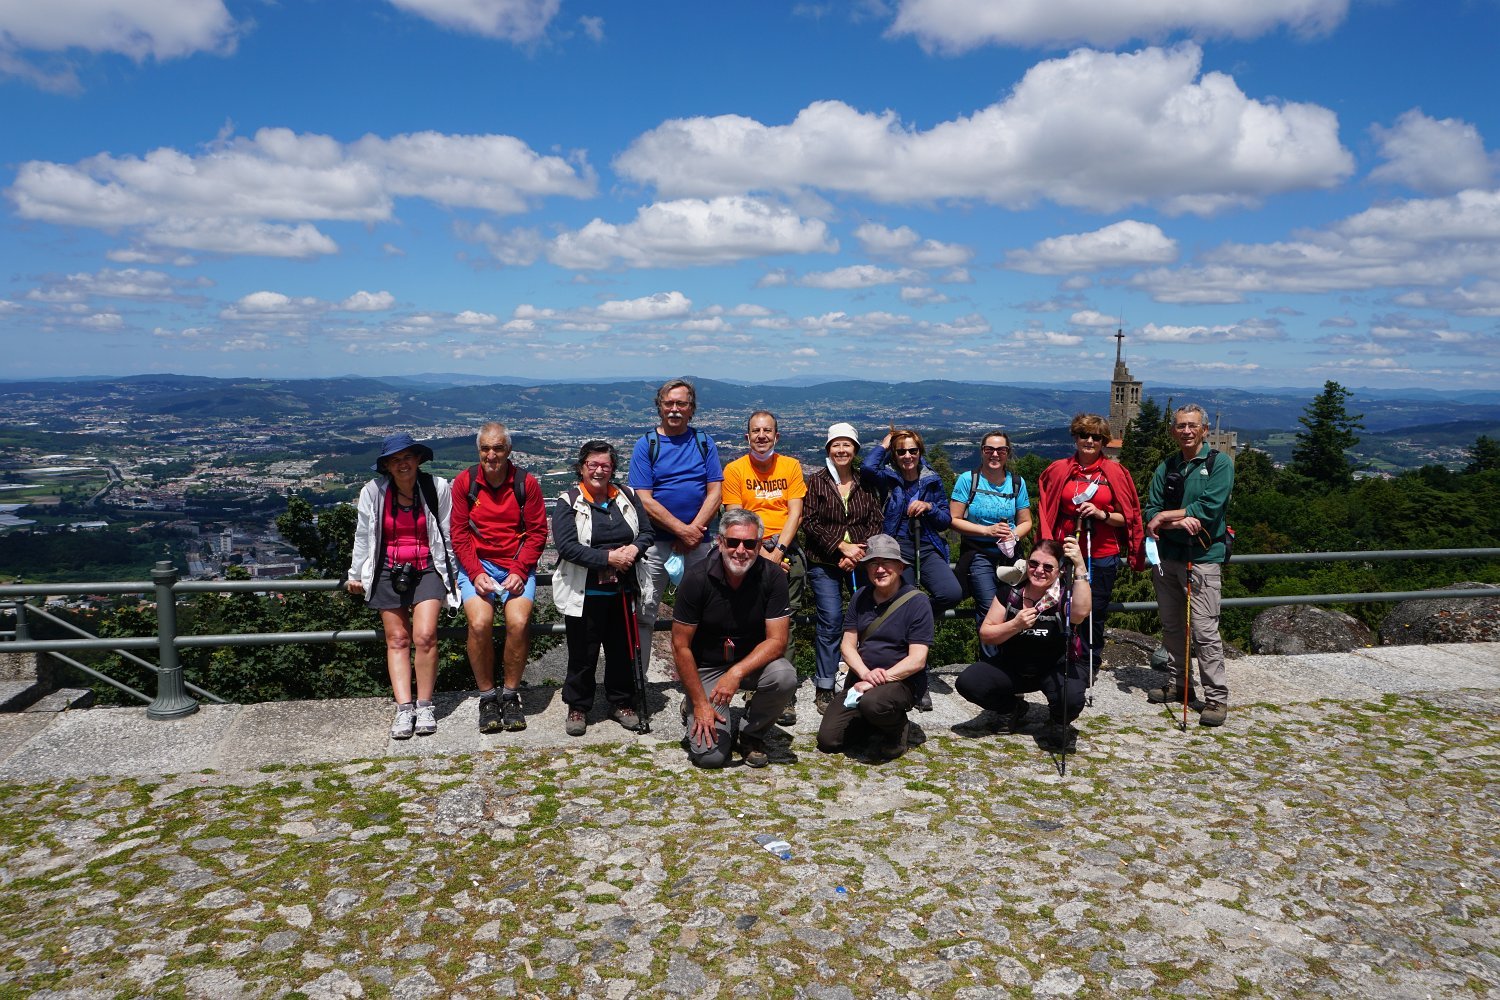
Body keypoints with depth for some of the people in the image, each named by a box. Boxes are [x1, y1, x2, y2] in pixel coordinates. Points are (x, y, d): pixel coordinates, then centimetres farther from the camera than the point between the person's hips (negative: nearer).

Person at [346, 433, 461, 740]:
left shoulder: (437, 488, -6)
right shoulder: (373, 491, -4)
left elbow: (448, 535, 2)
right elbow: (363, 536, 7)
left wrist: (452, 574, 7)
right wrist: (356, 574, 14)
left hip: (428, 568, -2)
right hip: (389, 571, 2)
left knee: (425, 636, -15)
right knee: (397, 639, 1)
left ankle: (424, 705, -2)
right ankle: (404, 708, 2)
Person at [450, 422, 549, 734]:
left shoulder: (526, 483, 0)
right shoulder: (464, 482, 2)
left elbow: (537, 532, 2)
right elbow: (459, 533, 3)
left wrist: (519, 571, -10)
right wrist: (476, 573, -10)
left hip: (517, 566, 0)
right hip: (476, 565, 0)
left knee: (518, 622, -24)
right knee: (479, 623, -24)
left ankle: (511, 696, -4)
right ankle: (487, 697, -5)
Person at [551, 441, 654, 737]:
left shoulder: (627, 496, 9)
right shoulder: (568, 502, -5)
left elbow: (647, 532, 10)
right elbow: (566, 546, -15)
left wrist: (635, 549, -13)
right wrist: (608, 557, -21)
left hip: (624, 591, 4)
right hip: (585, 594, -4)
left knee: (623, 650, 12)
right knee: (583, 654, 6)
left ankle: (622, 703, 29)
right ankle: (578, 707, 23)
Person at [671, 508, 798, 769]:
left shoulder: (773, 577, -14)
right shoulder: (697, 579, -17)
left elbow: (777, 641, -16)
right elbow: (680, 646, -12)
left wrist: (737, 672, -31)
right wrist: (700, 704, -15)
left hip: (753, 662, 2)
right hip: (706, 668, -2)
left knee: (784, 677, -32)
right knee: (709, 755, -17)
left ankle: (751, 735, -2)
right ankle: (693, 709, 19)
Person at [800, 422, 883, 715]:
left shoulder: (866, 481, 9)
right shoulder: (816, 481, 3)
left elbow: (875, 521, 5)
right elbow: (810, 523, -4)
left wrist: (860, 553, -10)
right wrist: (842, 547, -12)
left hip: (861, 559, 2)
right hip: (824, 562, -2)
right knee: (831, 621, -8)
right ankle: (824, 688, -1)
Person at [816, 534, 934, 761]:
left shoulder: (917, 603, -10)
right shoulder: (860, 598, 6)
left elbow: (917, 660, -15)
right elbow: (848, 645, 4)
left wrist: (879, 680, -22)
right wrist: (866, 673, -16)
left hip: (901, 681, -5)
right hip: (861, 677, 5)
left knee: (872, 702, -38)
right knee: (827, 740, -9)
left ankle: (897, 729, -3)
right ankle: (868, 722, 21)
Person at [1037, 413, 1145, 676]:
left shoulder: (1115, 472, 1)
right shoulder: (1058, 470, 4)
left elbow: (1126, 518, 3)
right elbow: (1045, 511, 13)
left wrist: (1101, 514, -15)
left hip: (1102, 556, -1)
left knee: (1095, 614, 6)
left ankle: (1089, 669, 22)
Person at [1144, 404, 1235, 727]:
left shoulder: (1220, 463, -3)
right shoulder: (1165, 469, 12)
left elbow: (1209, 508, -15)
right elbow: (1151, 513, 2)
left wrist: (1166, 515, -10)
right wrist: (1180, 521, -17)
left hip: (1202, 558, -5)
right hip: (1167, 557, 6)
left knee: (1205, 630, -8)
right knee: (1171, 626, 13)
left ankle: (1216, 697, 1)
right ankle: (1178, 684, 26)